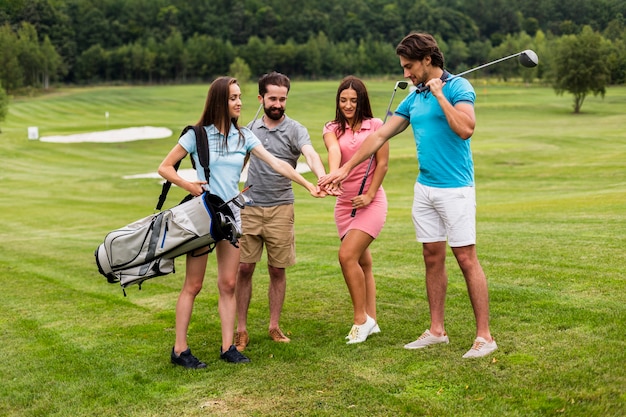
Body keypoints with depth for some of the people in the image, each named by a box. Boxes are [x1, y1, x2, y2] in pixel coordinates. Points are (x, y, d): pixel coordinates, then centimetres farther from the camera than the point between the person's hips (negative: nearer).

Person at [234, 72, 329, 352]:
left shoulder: (295, 130, -4)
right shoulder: (250, 129, 9)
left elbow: (311, 154, -24)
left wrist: (322, 177, -43)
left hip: (281, 209, -2)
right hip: (249, 208, 2)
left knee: (278, 270, 5)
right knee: (244, 269, 0)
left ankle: (274, 327, 18)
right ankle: (241, 330, 8)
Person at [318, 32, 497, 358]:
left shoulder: (458, 87, -8)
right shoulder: (413, 98, 13)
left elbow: (466, 129, -25)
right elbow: (379, 136, 15)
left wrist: (439, 94, -17)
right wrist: (345, 169, 12)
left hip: (455, 188, -7)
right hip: (424, 188, 7)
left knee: (466, 258, -6)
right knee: (432, 258, 11)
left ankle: (484, 336, 1)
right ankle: (436, 330, 20)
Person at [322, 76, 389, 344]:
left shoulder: (375, 125, 0)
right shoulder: (332, 129, 6)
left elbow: (382, 163, -3)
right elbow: (334, 152, -16)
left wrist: (369, 195, -12)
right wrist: (333, 175, -36)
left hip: (371, 201, -4)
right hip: (345, 202, 4)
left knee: (347, 255, -18)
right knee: (363, 262, 11)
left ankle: (360, 318, -6)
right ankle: (371, 320, 19)